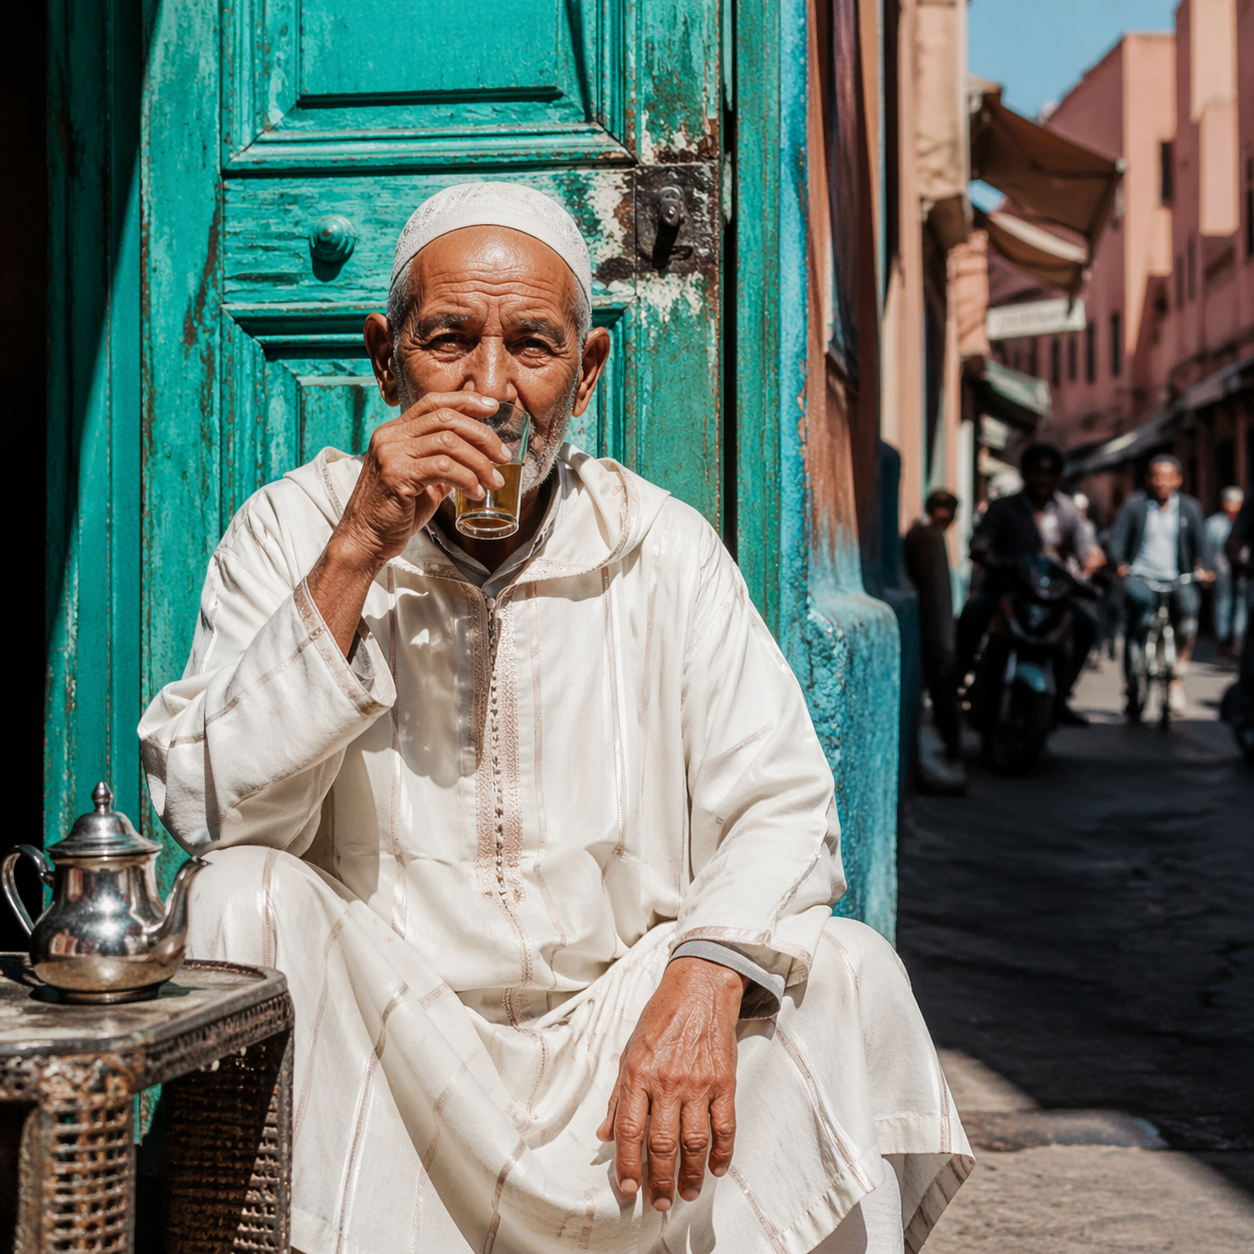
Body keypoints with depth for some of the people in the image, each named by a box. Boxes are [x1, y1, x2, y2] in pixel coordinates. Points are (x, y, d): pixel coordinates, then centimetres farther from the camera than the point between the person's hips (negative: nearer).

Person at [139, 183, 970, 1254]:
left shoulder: (662, 549, 2)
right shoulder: (295, 531, -2)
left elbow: (781, 807, -4)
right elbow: (209, 811, -14)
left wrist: (705, 980, -25)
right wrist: (356, 554, -21)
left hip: (617, 1021, 1)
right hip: (378, 1037, -1)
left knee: (849, 975, -20)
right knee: (246, 902, -27)